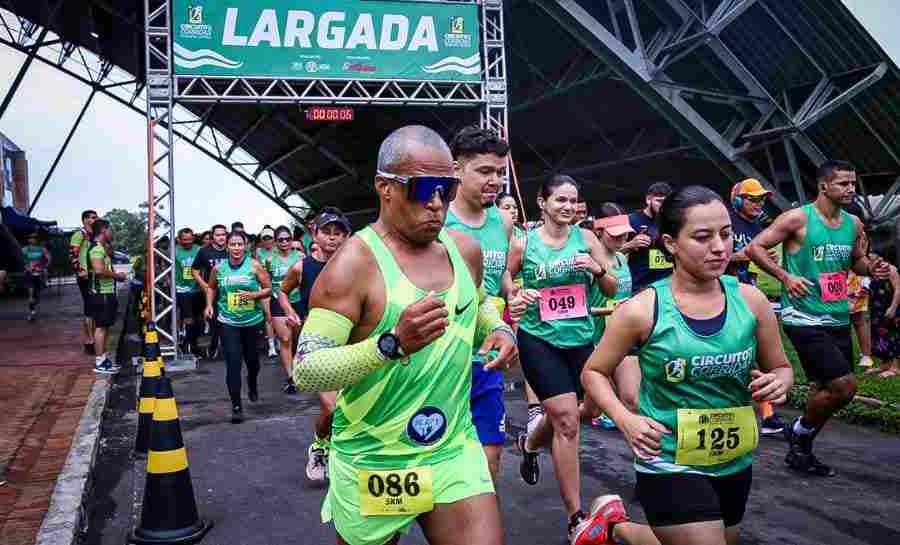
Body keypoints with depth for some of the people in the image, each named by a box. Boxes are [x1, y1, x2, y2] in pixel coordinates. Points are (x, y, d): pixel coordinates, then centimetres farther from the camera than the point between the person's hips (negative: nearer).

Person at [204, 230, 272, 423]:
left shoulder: (254, 265, -6)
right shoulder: (219, 268, -1)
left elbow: (268, 289, -3)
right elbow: (211, 288, 17)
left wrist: (253, 295, -19)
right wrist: (209, 305, 3)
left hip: (252, 320, 0)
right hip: (229, 322, 0)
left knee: (252, 358, 16)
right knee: (233, 363, -9)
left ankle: (252, 383, 50)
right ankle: (236, 406, -1)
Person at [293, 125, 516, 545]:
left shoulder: (465, 249, 2)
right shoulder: (353, 264, -18)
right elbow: (305, 373, -20)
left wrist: (498, 329, 1)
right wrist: (391, 344, -33)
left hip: (454, 451, 4)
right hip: (373, 462, -4)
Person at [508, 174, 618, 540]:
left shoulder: (586, 238, 0)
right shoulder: (524, 244, -6)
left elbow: (611, 291, 4)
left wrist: (598, 269, -16)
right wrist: (516, 295, -15)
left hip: (581, 338, 4)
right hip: (539, 339, -4)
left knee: (563, 416, 17)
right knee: (567, 420, -11)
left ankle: (529, 444, 54)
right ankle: (575, 518, 2)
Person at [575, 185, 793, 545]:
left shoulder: (751, 300, -7)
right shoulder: (641, 310, -16)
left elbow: (781, 368, 8)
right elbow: (594, 373, -3)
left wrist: (778, 385, -15)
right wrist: (625, 419, -19)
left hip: (735, 464, 5)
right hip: (670, 465, -5)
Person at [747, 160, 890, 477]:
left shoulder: (854, 224, 8)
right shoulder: (797, 218, -11)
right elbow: (755, 248, -11)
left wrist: (871, 268, -1)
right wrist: (785, 276, -21)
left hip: (838, 320, 8)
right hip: (805, 319, -7)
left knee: (825, 389, 14)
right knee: (844, 386, -14)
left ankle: (800, 451, 31)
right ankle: (800, 431, 12)